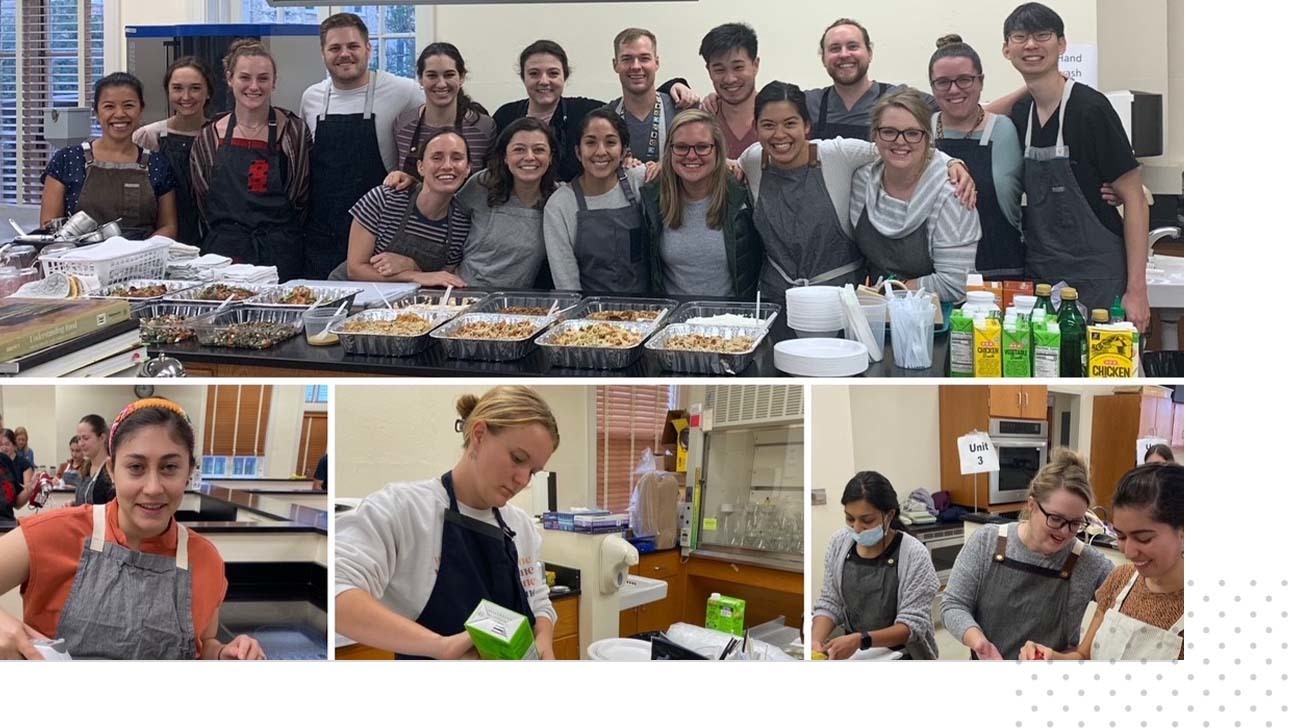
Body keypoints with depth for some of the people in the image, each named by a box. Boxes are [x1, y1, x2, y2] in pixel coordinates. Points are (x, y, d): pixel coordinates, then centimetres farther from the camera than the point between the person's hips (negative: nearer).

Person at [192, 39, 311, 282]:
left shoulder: (294, 131, 3)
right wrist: (229, 235, 5)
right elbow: (204, 201, 11)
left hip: (281, 255, -1)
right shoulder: (210, 136, 6)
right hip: (223, 252, 1)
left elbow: (300, 197, 6)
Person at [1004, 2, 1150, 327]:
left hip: (1097, 282, -6)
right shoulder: (1020, 114, 6)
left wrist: (1136, 291, -17)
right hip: (1039, 279, 6)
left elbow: (1134, 199, -12)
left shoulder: (1090, 108, -12)